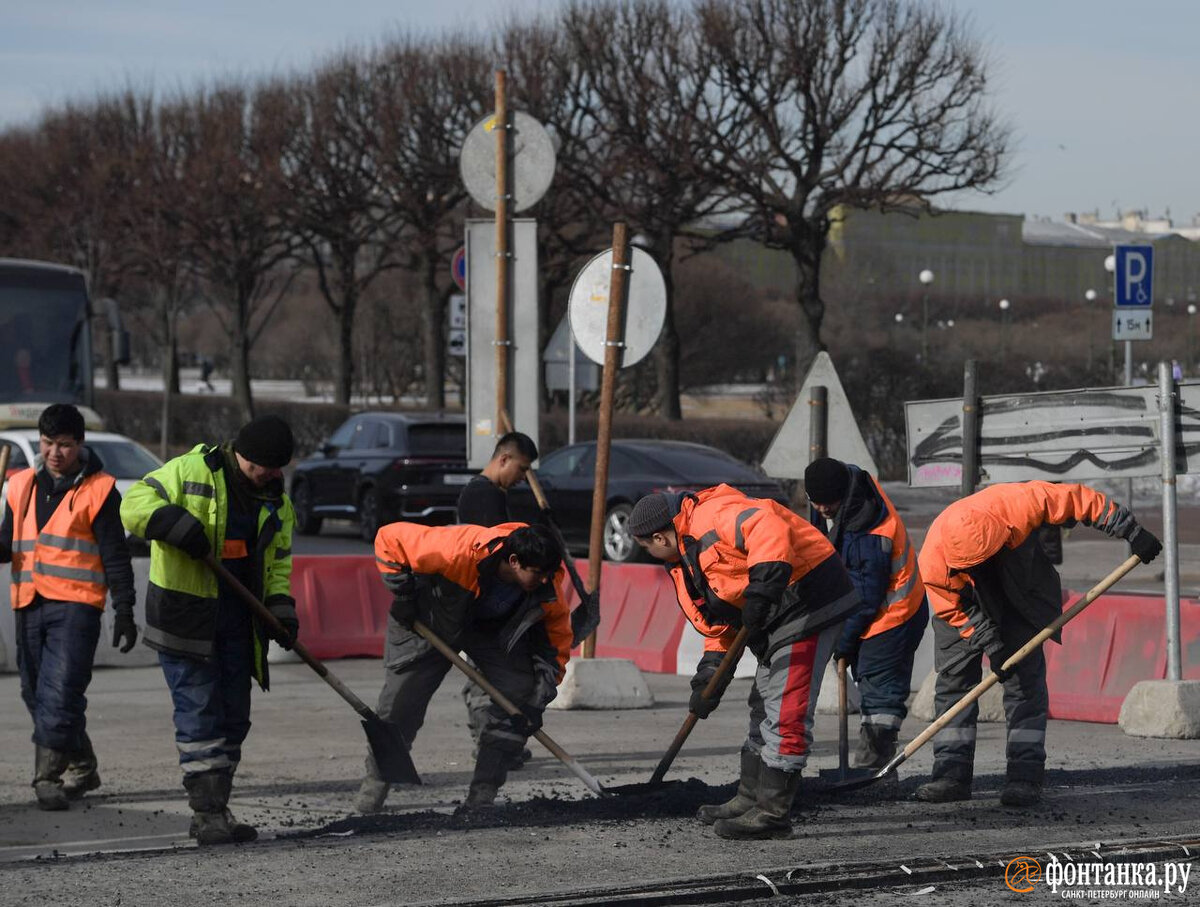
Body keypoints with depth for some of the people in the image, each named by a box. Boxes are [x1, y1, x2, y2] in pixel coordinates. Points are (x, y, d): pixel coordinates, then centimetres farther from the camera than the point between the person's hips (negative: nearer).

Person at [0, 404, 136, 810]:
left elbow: (116, 557, -2)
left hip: (76, 605, -6)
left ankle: (49, 778, -14)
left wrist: (124, 612, -6)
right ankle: (81, 768, 25)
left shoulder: (99, 490, -2)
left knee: (60, 694, -15)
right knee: (37, 695, 10)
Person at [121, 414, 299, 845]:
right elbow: (136, 504, -17)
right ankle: (207, 813, -6)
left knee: (233, 717, 10)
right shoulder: (191, 472, -12)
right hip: (184, 615, -7)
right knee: (199, 713, -8)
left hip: (237, 622, 7)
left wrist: (280, 604, 0)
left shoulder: (275, 498, 8)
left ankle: (218, 809, 20)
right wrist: (176, 524, -34)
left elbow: (278, 557, 16)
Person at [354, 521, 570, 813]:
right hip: (432, 620, -3)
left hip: (497, 629, 3)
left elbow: (556, 632, -11)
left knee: (517, 700, -14)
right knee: (400, 703, -5)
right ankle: (374, 785, 16)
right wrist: (404, 596, -22)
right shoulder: (461, 551, -41)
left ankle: (482, 795, -4)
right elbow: (390, 538, -30)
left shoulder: (547, 582, -29)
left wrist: (543, 688, -20)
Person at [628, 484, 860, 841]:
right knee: (764, 707, 20)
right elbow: (719, 621, 19)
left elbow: (768, 530, -34)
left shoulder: (710, 517, -17)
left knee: (786, 712, -11)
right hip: (778, 616, 12)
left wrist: (761, 591, -38)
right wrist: (710, 676, 11)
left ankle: (772, 813, -9)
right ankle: (750, 800, 30)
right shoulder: (688, 558, 17)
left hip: (810, 598, -12)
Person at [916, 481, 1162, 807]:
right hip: (967, 605, 0)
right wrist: (991, 644, -22)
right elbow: (953, 609, -17)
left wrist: (1131, 532, -21)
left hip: (1022, 596, 0)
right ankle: (952, 773, 0)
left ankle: (1025, 775, -11)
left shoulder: (1016, 502, -38)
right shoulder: (932, 560, -34)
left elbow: (1080, 500, -25)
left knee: (1025, 678, -9)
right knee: (953, 679, -5)